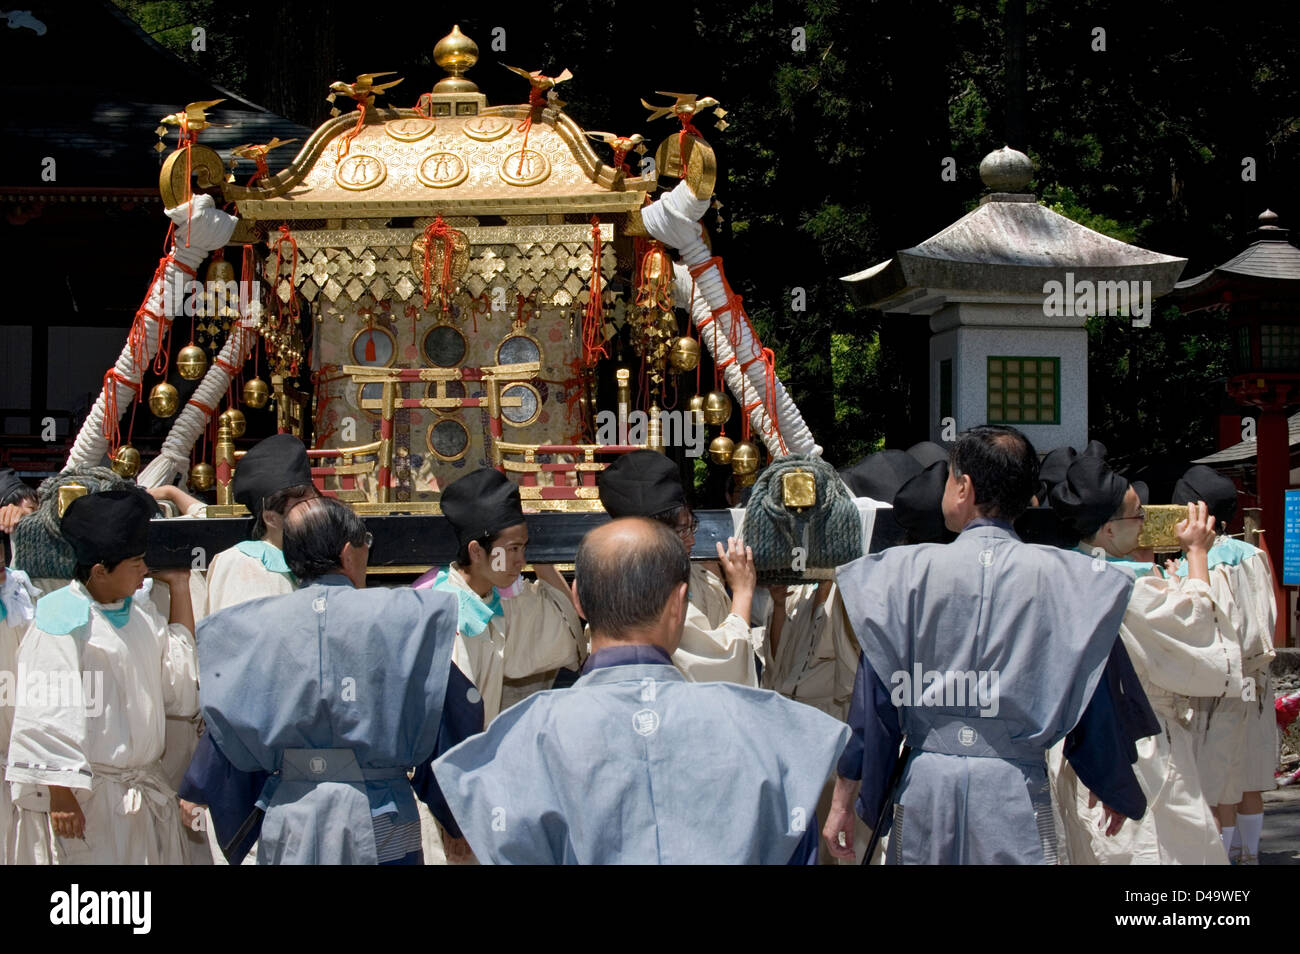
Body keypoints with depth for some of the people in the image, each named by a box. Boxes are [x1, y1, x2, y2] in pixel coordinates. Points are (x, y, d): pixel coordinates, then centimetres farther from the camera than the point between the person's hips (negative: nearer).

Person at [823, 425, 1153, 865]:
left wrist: (842, 799, 6)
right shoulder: (1065, 579, -2)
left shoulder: (906, 571, -3)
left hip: (925, 784, 1)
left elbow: (873, 697, -1)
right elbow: (1092, 703, 4)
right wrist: (1115, 791, 20)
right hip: (1017, 790, -1)